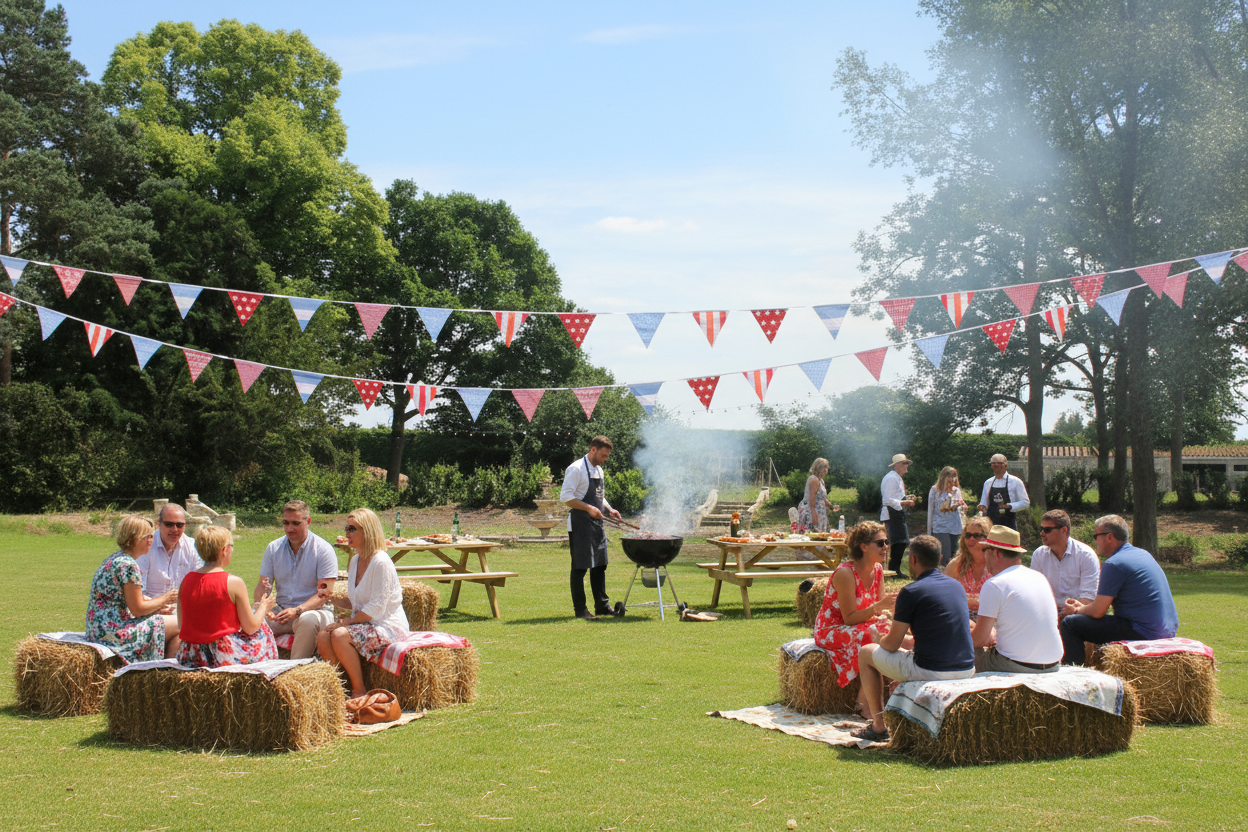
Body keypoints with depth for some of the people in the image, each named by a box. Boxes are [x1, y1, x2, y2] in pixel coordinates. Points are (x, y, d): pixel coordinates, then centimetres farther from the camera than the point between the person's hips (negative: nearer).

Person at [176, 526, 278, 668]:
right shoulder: (234, 583, -13)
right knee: (262, 630, 21)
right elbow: (250, 628, -6)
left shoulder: (186, 580, 3)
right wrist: (264, 606, 14)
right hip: (224, 656, -6)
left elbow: (181, 625, 9)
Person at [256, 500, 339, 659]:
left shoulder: (323, 549, -7)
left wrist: (297, 611, -28)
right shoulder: (273, 548, 8)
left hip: (315, 610, -4)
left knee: (308, 619, -39)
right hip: (281, 610, 4)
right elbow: (263, 586, 6)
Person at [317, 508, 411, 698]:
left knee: (339, 635, -29)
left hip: (387, 626, -8)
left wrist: (345, 622, -18)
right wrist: (334, 599, 1)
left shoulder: (381, 562, -17)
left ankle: (359, 690, -15)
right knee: (322, 637, -14)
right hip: (364, 623, 8)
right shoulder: (355, 561, 11)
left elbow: (376, 608, -20)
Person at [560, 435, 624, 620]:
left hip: (596, 522, 9)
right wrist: (589, 508, -24)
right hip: (580, 524, -9)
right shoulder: (576, 469, -12)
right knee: (579, 567, -3)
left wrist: (609, 509, 7)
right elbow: (565, 497, -18)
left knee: (599, 565, 12)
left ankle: (602, 605, 20)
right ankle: (580, 609, 2)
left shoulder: (598, 470, 16)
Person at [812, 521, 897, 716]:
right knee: (872, 635, -34)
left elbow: (878, 610, 5)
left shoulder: (878, 569, 1)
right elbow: (849, 618, -23)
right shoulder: (845, 573, -23)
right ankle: (864, 704, -28)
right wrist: (878, 607, -35)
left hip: (862, 625, 7)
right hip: (831, 630, -7)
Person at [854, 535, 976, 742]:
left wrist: (881, 640, 19)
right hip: (966, 670, 7)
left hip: (931, 672, -7)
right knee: (906, 649, 37)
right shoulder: (957, 585, 10)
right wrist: (909, 635, 37)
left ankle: (878, 726, 18)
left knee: (866, 653, 16)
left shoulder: (911, 591, -11)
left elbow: (892, 644, -5)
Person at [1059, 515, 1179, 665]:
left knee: (1070, 623, -8)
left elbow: (1097, 611, -12)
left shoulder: (1113, 564, -14)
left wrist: (1077, 610, 8)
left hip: (1143, 633, -10)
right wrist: (1083, 606, 26)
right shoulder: (1143, 554, 16)